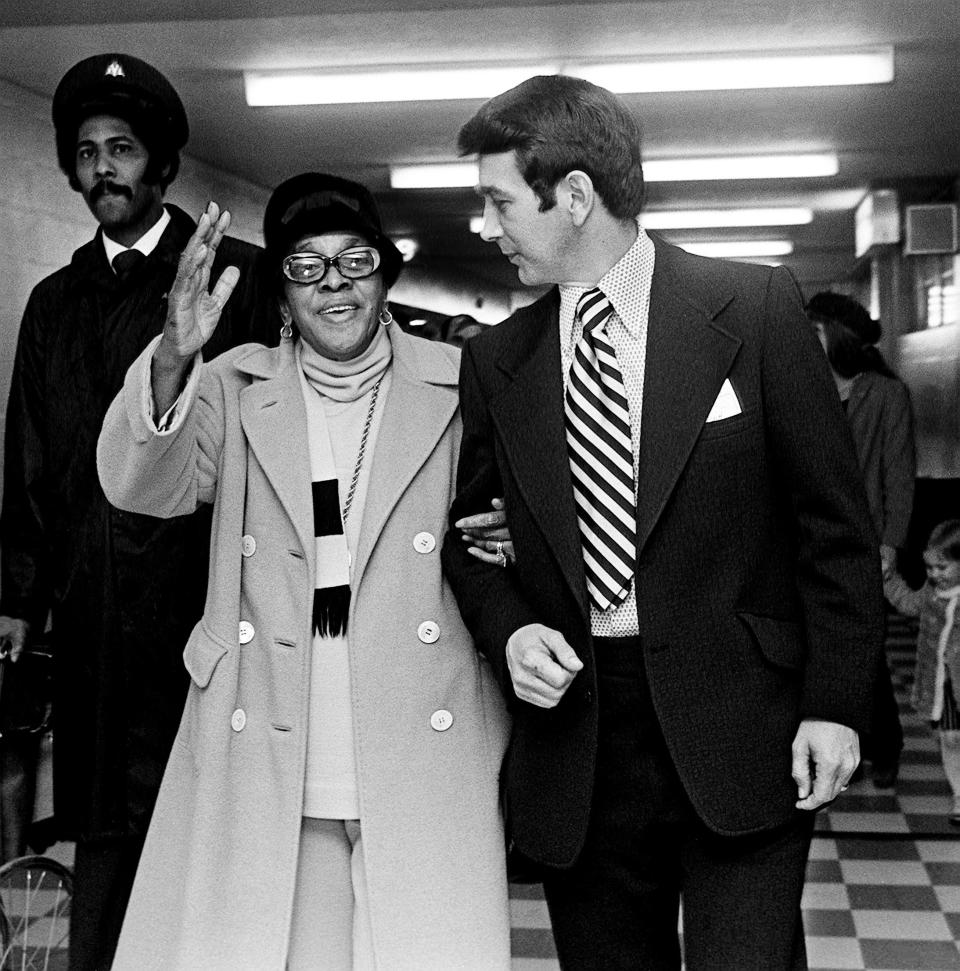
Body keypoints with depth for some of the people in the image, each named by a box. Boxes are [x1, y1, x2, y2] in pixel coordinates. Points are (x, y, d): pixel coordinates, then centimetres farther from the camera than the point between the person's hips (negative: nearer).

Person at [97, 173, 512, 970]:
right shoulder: (236, 387, 8)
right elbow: (141, 487, -8)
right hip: (262, 762, 1)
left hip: (425, 759, 0)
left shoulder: (455, 386, 6)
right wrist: (174, 357, -25)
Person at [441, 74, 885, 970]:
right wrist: (507, 630, -5)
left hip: (738, 735, -3)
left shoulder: (754, 309, -3)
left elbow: (832, 520, -1)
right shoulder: (494, 361, 6)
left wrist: (834, 702, -5)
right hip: (574, 738, 3)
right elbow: (466, 531, 15)